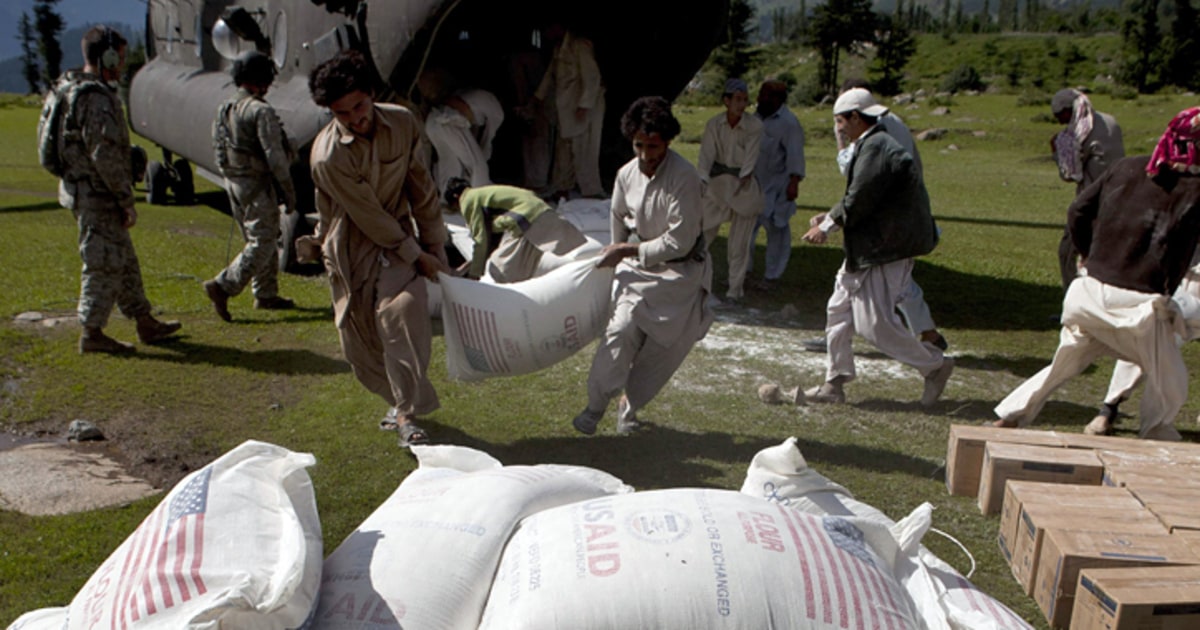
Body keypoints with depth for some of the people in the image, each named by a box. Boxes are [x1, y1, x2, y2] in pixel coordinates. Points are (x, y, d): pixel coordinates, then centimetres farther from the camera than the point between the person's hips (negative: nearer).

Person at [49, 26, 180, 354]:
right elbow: (105, 156, -23)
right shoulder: (96, 98, -19)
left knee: (125, 261, 15)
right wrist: (127, 201, -17)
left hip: (84, 192, 11)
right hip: (98, 195, -11)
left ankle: (147, 325, 24)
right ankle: (91, 333, 6)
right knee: (104, 265, -2)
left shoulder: (73, 90, 15)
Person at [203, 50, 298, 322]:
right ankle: (223, 286, -10)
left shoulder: (224, 109, 9)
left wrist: (230, 176, 21)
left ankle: (266, 295, 23)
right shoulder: (261, 111, -17)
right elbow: (274, 156, -19)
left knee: (259, 239, 18)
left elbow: (219, 149, 14)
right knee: (262, 243, -3)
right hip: (257, 184, -9)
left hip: (233, 182, 9)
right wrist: (289, 191, -13)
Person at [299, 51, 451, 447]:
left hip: (398, 239, 2)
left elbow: (420, 187, 2)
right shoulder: (328, 156, -22)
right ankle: (401, 400, 29)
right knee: (361, 341, 4)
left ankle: (407, 414, -18)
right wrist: (416, 256, -11)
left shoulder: (402, 124, -7)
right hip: (353, 248, -1)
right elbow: (369, 217, -18)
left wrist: (434, 245, 3)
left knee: (402, 310, -24)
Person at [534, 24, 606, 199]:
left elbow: (592, 77, -19)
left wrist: (584, 106, -21)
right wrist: (538, 98, 24)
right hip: (567, 107, 9)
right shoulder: (559, 48, 12)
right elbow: (551, 74, 24)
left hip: (586, 106, -9)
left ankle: (592, 194, -1)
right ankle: (563, 191, 24)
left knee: (584, 151, -8)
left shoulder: (580, 45, -16)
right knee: (564, 150, 14)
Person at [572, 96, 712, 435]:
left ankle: (630, 404, 23)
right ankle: (596, 404, -2)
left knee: (665, 347, 1)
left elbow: (679, 242, -21)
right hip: (638, 266, 3)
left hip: (680, 271, -3)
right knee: (621, 331, -15)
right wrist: (617, 254, 25)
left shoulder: (684, 178, -22)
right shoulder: (626, 175, -5)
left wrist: (628, 251, -17)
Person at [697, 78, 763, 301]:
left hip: (744, 185, -1)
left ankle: (735, 288, 13)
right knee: (703, 230, 0)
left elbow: (751, 157, -11)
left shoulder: (754, 126, -9)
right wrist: (702, 181, -23)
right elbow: (706, 154, -11)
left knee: (739, 242, 2)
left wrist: (742, 179, -25)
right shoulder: (713, 124, -5)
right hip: (717, 182, 1)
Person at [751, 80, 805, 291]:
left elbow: (795, 154, -18)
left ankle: (772, 275, 14)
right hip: (754, 183, 7)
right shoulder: (757, 116, 9)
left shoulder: (788, 122, -14)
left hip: (777, 186, -7)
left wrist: (794, 182, -24)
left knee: (776, 228, 2)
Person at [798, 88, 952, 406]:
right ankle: (835, 384, 18)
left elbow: (858, 201, -20)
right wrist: (831, 219, 8)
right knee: (840, 309, 11)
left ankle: (935, 365, 12)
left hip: (885, 250, -11)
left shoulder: (876, 149, -19)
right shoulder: (871, 145, 14)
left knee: (877, 323, -6)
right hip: (868, 248, 11)